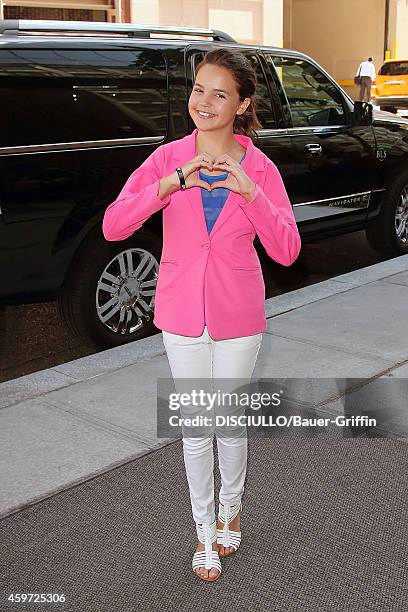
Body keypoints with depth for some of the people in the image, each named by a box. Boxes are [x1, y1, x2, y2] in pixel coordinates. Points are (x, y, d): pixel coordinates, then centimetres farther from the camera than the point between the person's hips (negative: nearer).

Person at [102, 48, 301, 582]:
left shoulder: (259, 168, -6)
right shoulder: (168, 158, -6)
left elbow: (286, 251, -13)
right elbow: (113, 225, -16)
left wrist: (249, 191, -25)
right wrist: (171, 184, -28)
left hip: (238, 317, 0)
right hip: (182, 316, 1)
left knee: (230, 423, 14)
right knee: (196, 428, 12)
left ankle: (230, 508, 42)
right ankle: (205, 530, 32)